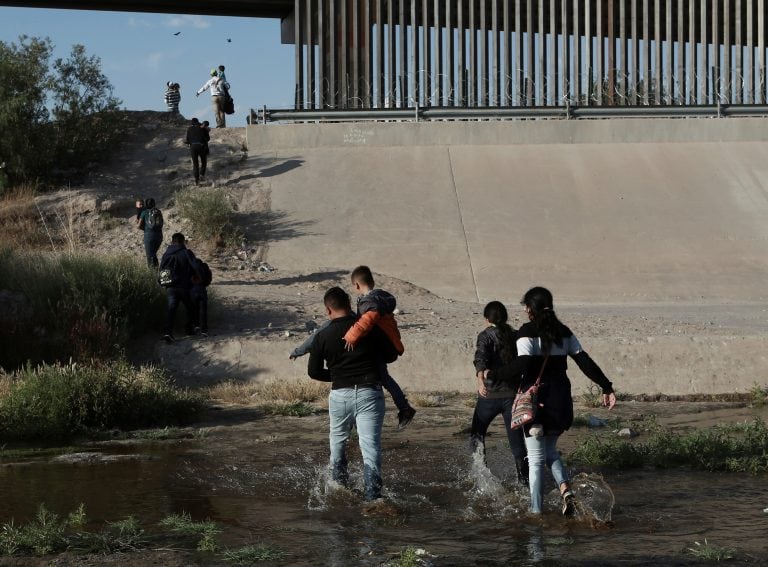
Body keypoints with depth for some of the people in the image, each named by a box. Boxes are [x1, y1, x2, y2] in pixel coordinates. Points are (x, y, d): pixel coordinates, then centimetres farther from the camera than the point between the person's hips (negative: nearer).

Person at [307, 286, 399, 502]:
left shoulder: (322, 337, 0)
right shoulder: (369, 328, -2)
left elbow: (314, 371, 5)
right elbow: (391, 355, 6)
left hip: (340, 394, 1)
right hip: (369, 393, -1)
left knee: (338, 440, 24)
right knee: (370, 446, -5)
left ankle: (339, 483, 32)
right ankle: (372, 496, -15)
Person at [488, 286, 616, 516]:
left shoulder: (527, 332, -9)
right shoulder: (564, 332, 8)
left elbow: (523, 365, -22)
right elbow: (585, 361, 5)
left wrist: (493, 375, -12)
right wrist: (606, 387, 8)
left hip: (536, 400, -5)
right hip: (560, 400, 5)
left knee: (536, 459, 3)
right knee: (550, 452, 21)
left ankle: (536, 510, 2)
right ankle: (566, 490, -2)